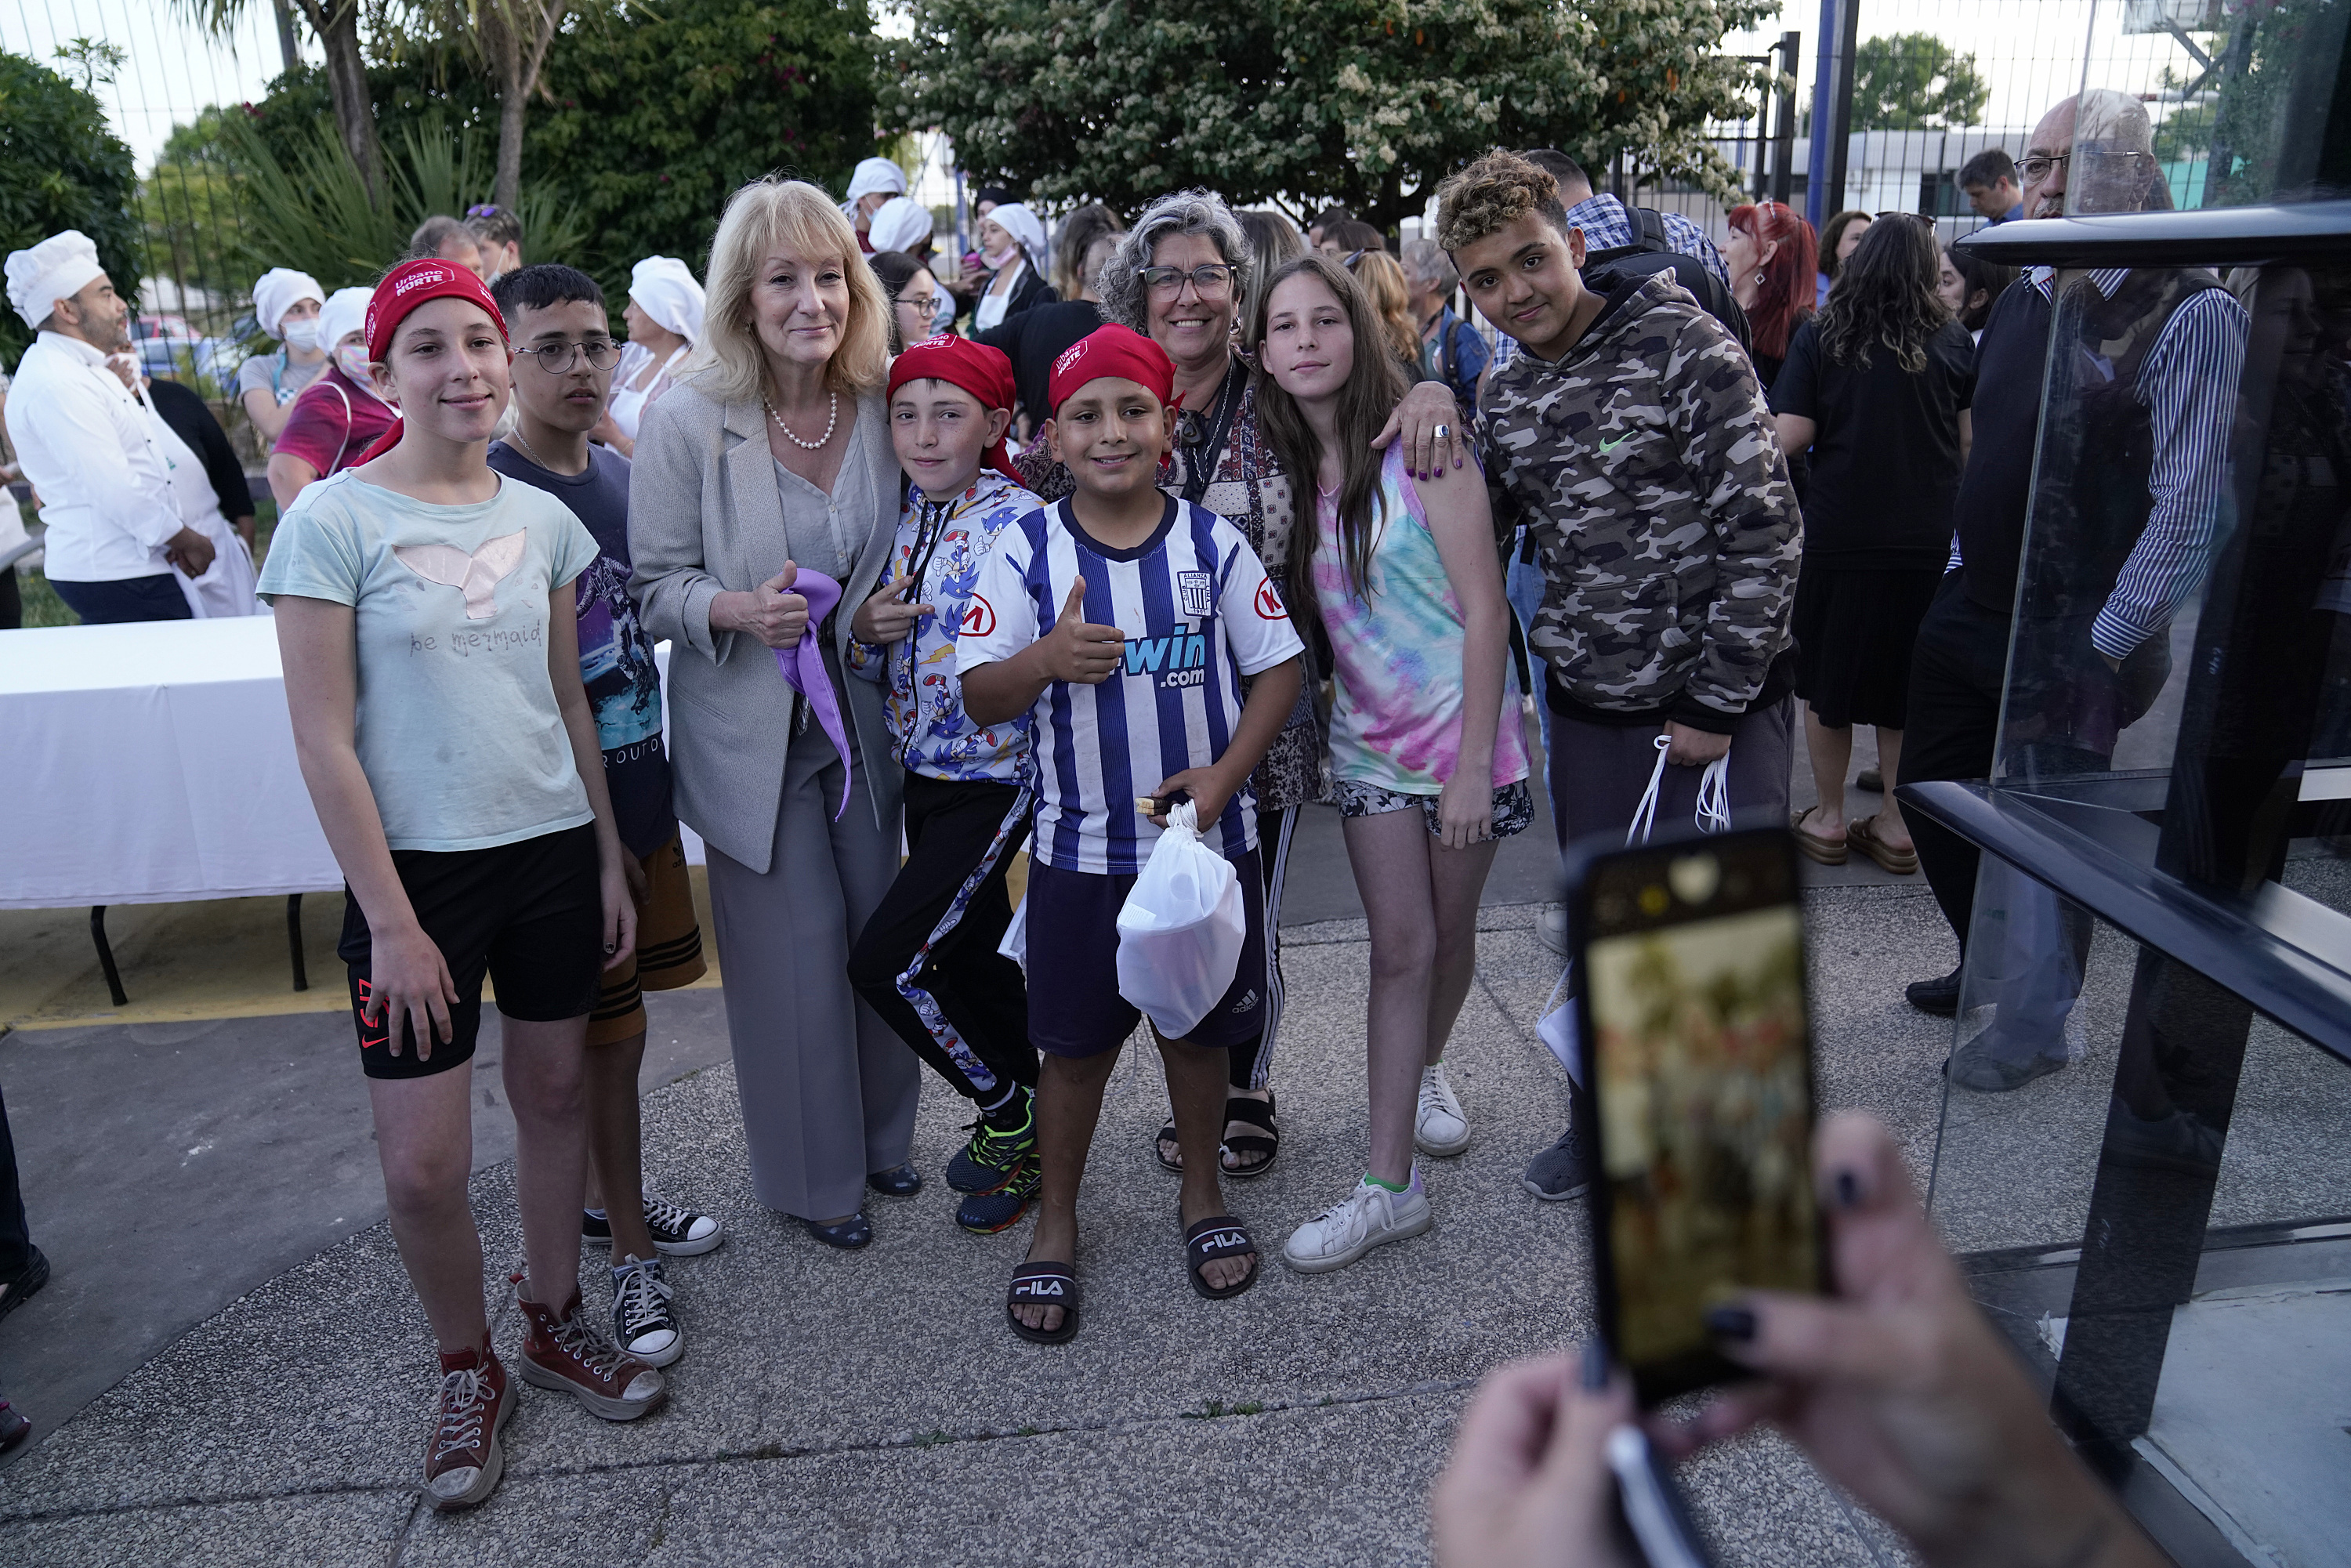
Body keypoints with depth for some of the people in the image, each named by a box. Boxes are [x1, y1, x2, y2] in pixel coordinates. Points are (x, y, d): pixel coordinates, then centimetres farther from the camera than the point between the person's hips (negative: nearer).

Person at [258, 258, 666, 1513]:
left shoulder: (542, 518, 5)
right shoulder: (333, 519, -9)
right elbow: (323, 739, -11)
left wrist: (610, 860, 10)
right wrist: (390, 919, -12)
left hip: (552, 852, 4)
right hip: (419, 869, -4)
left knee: (554, 1093, 15)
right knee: (422, 1165, 0)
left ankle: (554, 1323, 37)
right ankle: (467, 1370, 26)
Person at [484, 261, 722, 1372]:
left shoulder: (621, 473, 7)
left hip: (638, 790, 7)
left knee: (612, 1032, 19)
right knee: (606, 1038, 4)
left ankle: (608, 1199, 38)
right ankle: (633, 1255, 21)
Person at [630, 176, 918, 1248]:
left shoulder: (882, 407, -2)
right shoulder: (686, 424, -14)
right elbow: (655, 584, -9)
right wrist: (737, 609, -27)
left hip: (866, 719, 4)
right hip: (753, 734, -4)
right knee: (795, 952, 4)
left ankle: (880, 1134, 38)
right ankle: (812, 1173, 26)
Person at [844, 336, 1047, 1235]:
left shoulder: (1021, 523, -14)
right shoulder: (896, 520, 5)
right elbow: (872, 667, 11)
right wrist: (865, 630, -9)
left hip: (995, 779, -7)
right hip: (919, 773, 7)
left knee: (885, 963, -11)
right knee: (969, 956, 16)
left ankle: (1008, 1112, 12)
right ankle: (1033, 1117, 38)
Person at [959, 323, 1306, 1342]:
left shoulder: (1212, 543, -2)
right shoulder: (1026, 551, -4)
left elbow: (1278, 665, 0)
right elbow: (979, 696, -6)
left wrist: (1225, 774, -13)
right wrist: (1046, 658, -27)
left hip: (1206, 835, 1)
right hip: (1080, 847, 0)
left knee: (1199, 1026, 15)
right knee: (1074, 1041, 11)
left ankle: (1203, 1196, 39)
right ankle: (1056, 1226, 30)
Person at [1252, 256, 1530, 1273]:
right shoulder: (1287, 470, 2)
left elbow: (1485, 608, -15)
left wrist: (1472, 762, -17)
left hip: (1461, 729, -3)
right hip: (1368, 738, 3)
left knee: (1449, 930, 12)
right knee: (1399, 946, 0)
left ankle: (1427, 1069, 43)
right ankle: (1391, 1185, 5)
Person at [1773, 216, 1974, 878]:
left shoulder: (1820, 337, -5)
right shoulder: (1953, 342, -1)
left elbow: (1790, 437, -9)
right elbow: (1971, 445, 1)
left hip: (1838, 533, -1)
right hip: (1927, 539, 2)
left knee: (1826, 676, 13)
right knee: (1909, 680, 13)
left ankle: (1829, 818, 20)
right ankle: (1898, 824, 20)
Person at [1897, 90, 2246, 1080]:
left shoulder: (2191, 316, -14)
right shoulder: (2021, 304, 8)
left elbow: (2186, 504, -17)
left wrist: (2109, 642, -18)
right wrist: (1961, 578, 14)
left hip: (2074, 640, -7)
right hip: (1971, 613, 7)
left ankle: (2032, 1026, 28)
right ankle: (1991, 969, 42)